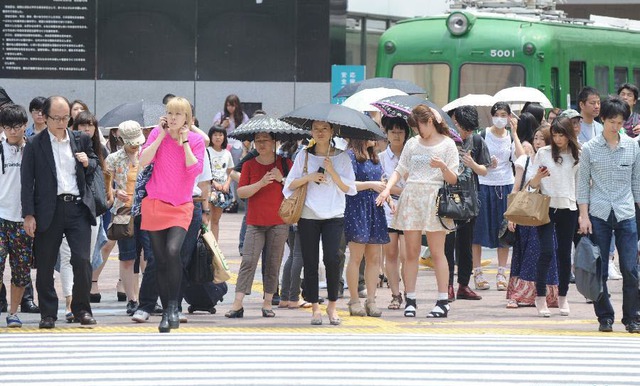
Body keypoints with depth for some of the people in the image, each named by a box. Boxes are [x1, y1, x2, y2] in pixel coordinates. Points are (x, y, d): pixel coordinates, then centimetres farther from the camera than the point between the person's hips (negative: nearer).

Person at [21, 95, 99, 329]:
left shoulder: (81, 140, 10)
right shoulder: (35, 145, 1)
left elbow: (95, 163, 27)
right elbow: (27, 182, -1)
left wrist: (88, 163, 2)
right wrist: (28, 214, -7)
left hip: (78, 207, 1)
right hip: (49, 211, -1)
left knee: (82, 260, -6)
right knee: (45, 266, 3)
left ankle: (82, 309, 10)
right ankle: (48, 314, 14)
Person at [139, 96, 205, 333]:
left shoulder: (196, 140, 2)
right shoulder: (158, 134, 3)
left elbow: (195, 169, -12)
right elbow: (143, 161, -10)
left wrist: (184, 142, -11)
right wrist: (162, 136, -10)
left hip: (181, 207, -2)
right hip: (155, 205, 2)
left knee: (173, 251, -25)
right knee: (160, 261, 4)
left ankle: (173, 306, -16)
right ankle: (166, 312, 13)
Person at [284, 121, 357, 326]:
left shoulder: (342, 157, 7)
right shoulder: (304, 156, 8)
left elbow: (349, 188, 0)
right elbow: (290, 184, 7)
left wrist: (332, 172, -10)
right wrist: (308, 177, -9)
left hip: (334, 216, -1)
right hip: (308, 216, 1)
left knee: (331, 258, -14)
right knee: (310, 261, -1)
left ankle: (332, 305, 0)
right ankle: (315, 307, 7)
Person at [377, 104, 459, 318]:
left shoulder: (447, 144, 3)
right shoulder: (412, 143, 15)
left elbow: (453, 180, -1)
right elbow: (400, 170, 15)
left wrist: (443, 166, -20)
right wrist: (387, 188, -1)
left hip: (434, 199, -4)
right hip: (411, 197, 4)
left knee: (437, 252, -4)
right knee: (411, 252, 3)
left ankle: (443, 301, -2)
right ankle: (410, 300, 6)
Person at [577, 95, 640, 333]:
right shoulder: (589, 149, 2)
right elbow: (583, 184, 4)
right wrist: (583, 215, -2)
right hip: (599, 215, -1)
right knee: (599, 270, 1)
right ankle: (605, 317, 11)